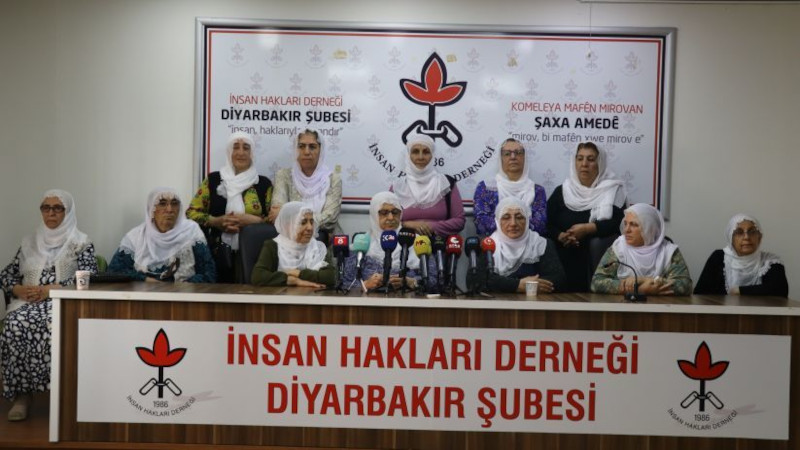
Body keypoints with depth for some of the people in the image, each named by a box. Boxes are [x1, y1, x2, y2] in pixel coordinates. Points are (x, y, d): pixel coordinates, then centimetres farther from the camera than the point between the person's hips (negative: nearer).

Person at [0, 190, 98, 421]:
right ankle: (22, 392, -24)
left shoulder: (81, 243, 7)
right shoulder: (29, 242, 21)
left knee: (54, 325, -38)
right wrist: (19, 289, -5)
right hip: (29, 302, 4)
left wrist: (50, 290, -16)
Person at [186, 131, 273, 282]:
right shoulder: (213, 179, 9)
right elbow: (191, 213, 9)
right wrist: (216, 221, -7)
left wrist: (253, 220, -12)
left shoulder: (263, 183, 8)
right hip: (219, 254, 1)